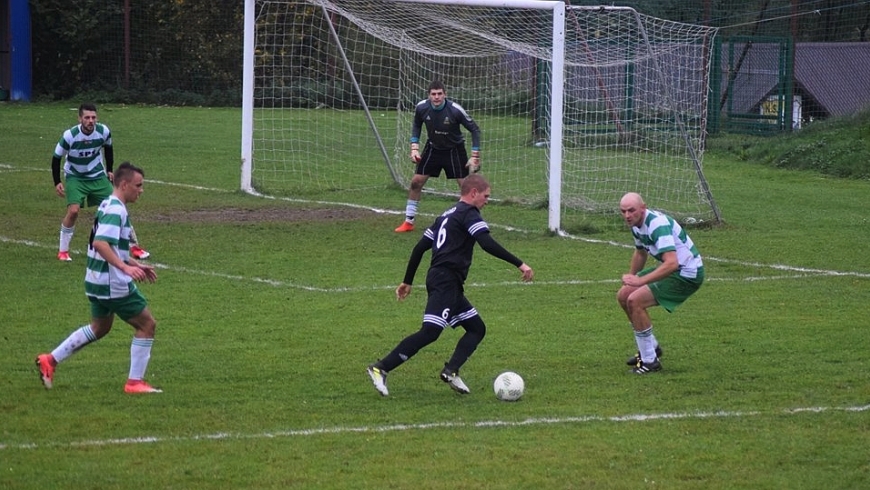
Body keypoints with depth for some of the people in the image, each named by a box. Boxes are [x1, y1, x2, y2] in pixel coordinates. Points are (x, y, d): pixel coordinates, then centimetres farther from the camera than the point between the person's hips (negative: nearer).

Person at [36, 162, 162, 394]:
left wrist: (136, 264, 23)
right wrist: (125, 267, -37)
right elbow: (101, 243, -32)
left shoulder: (109, 207, 13)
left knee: (99, 328, 25)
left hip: (98, 281, 10)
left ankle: (50, 360, 23)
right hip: (114, 284, -10)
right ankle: (135, 382, 4)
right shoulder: (116, 210, -19)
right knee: (147, 325, 1)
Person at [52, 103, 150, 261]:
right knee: (73, 211, -22)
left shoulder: (103, 131, -16)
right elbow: (56, 158, -10)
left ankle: (134, 246, 12)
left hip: (98, 176, 3)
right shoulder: (70, 136, -25)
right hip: (75, 177, -3)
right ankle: (63, 250, -4)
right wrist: (57, 182, -13)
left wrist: (109, 170, 13)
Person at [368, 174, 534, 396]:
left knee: (477, 328, 11)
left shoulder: (447, 215, 24)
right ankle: (381, 369, -20)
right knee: (430, 332, -18)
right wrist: (519, 264, -19)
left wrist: (408, 281, 28)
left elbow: (419, 247, 24)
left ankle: (451, 371, -6)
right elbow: (488, 244, -19)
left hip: (439, 280, 10)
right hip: (446, 282, -10)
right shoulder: (469, 214, -3)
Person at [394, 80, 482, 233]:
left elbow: (474, 129, -16)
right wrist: (414, 148, -6)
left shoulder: (455, 110, -27)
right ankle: (408, 222, 12)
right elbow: (416, 126, 5)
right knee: (416, 181, -1)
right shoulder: (422, 107, -18)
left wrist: (475, 156, -20)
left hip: (454, 150, -3)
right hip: (433, 148, 3)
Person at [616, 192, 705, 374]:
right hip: (670, 268, 10)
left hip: (687, 273, -10)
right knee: (624, 296, 9)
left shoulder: (658, 224, -29)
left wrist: (641, 280, -40)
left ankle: (650, 361, -10)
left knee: (635, 301, -20)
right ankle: (651, 347, 26)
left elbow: (671, 263, -39)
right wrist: (631, 277, 21)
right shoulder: (637, 223, 1)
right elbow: (640, 252, 23)